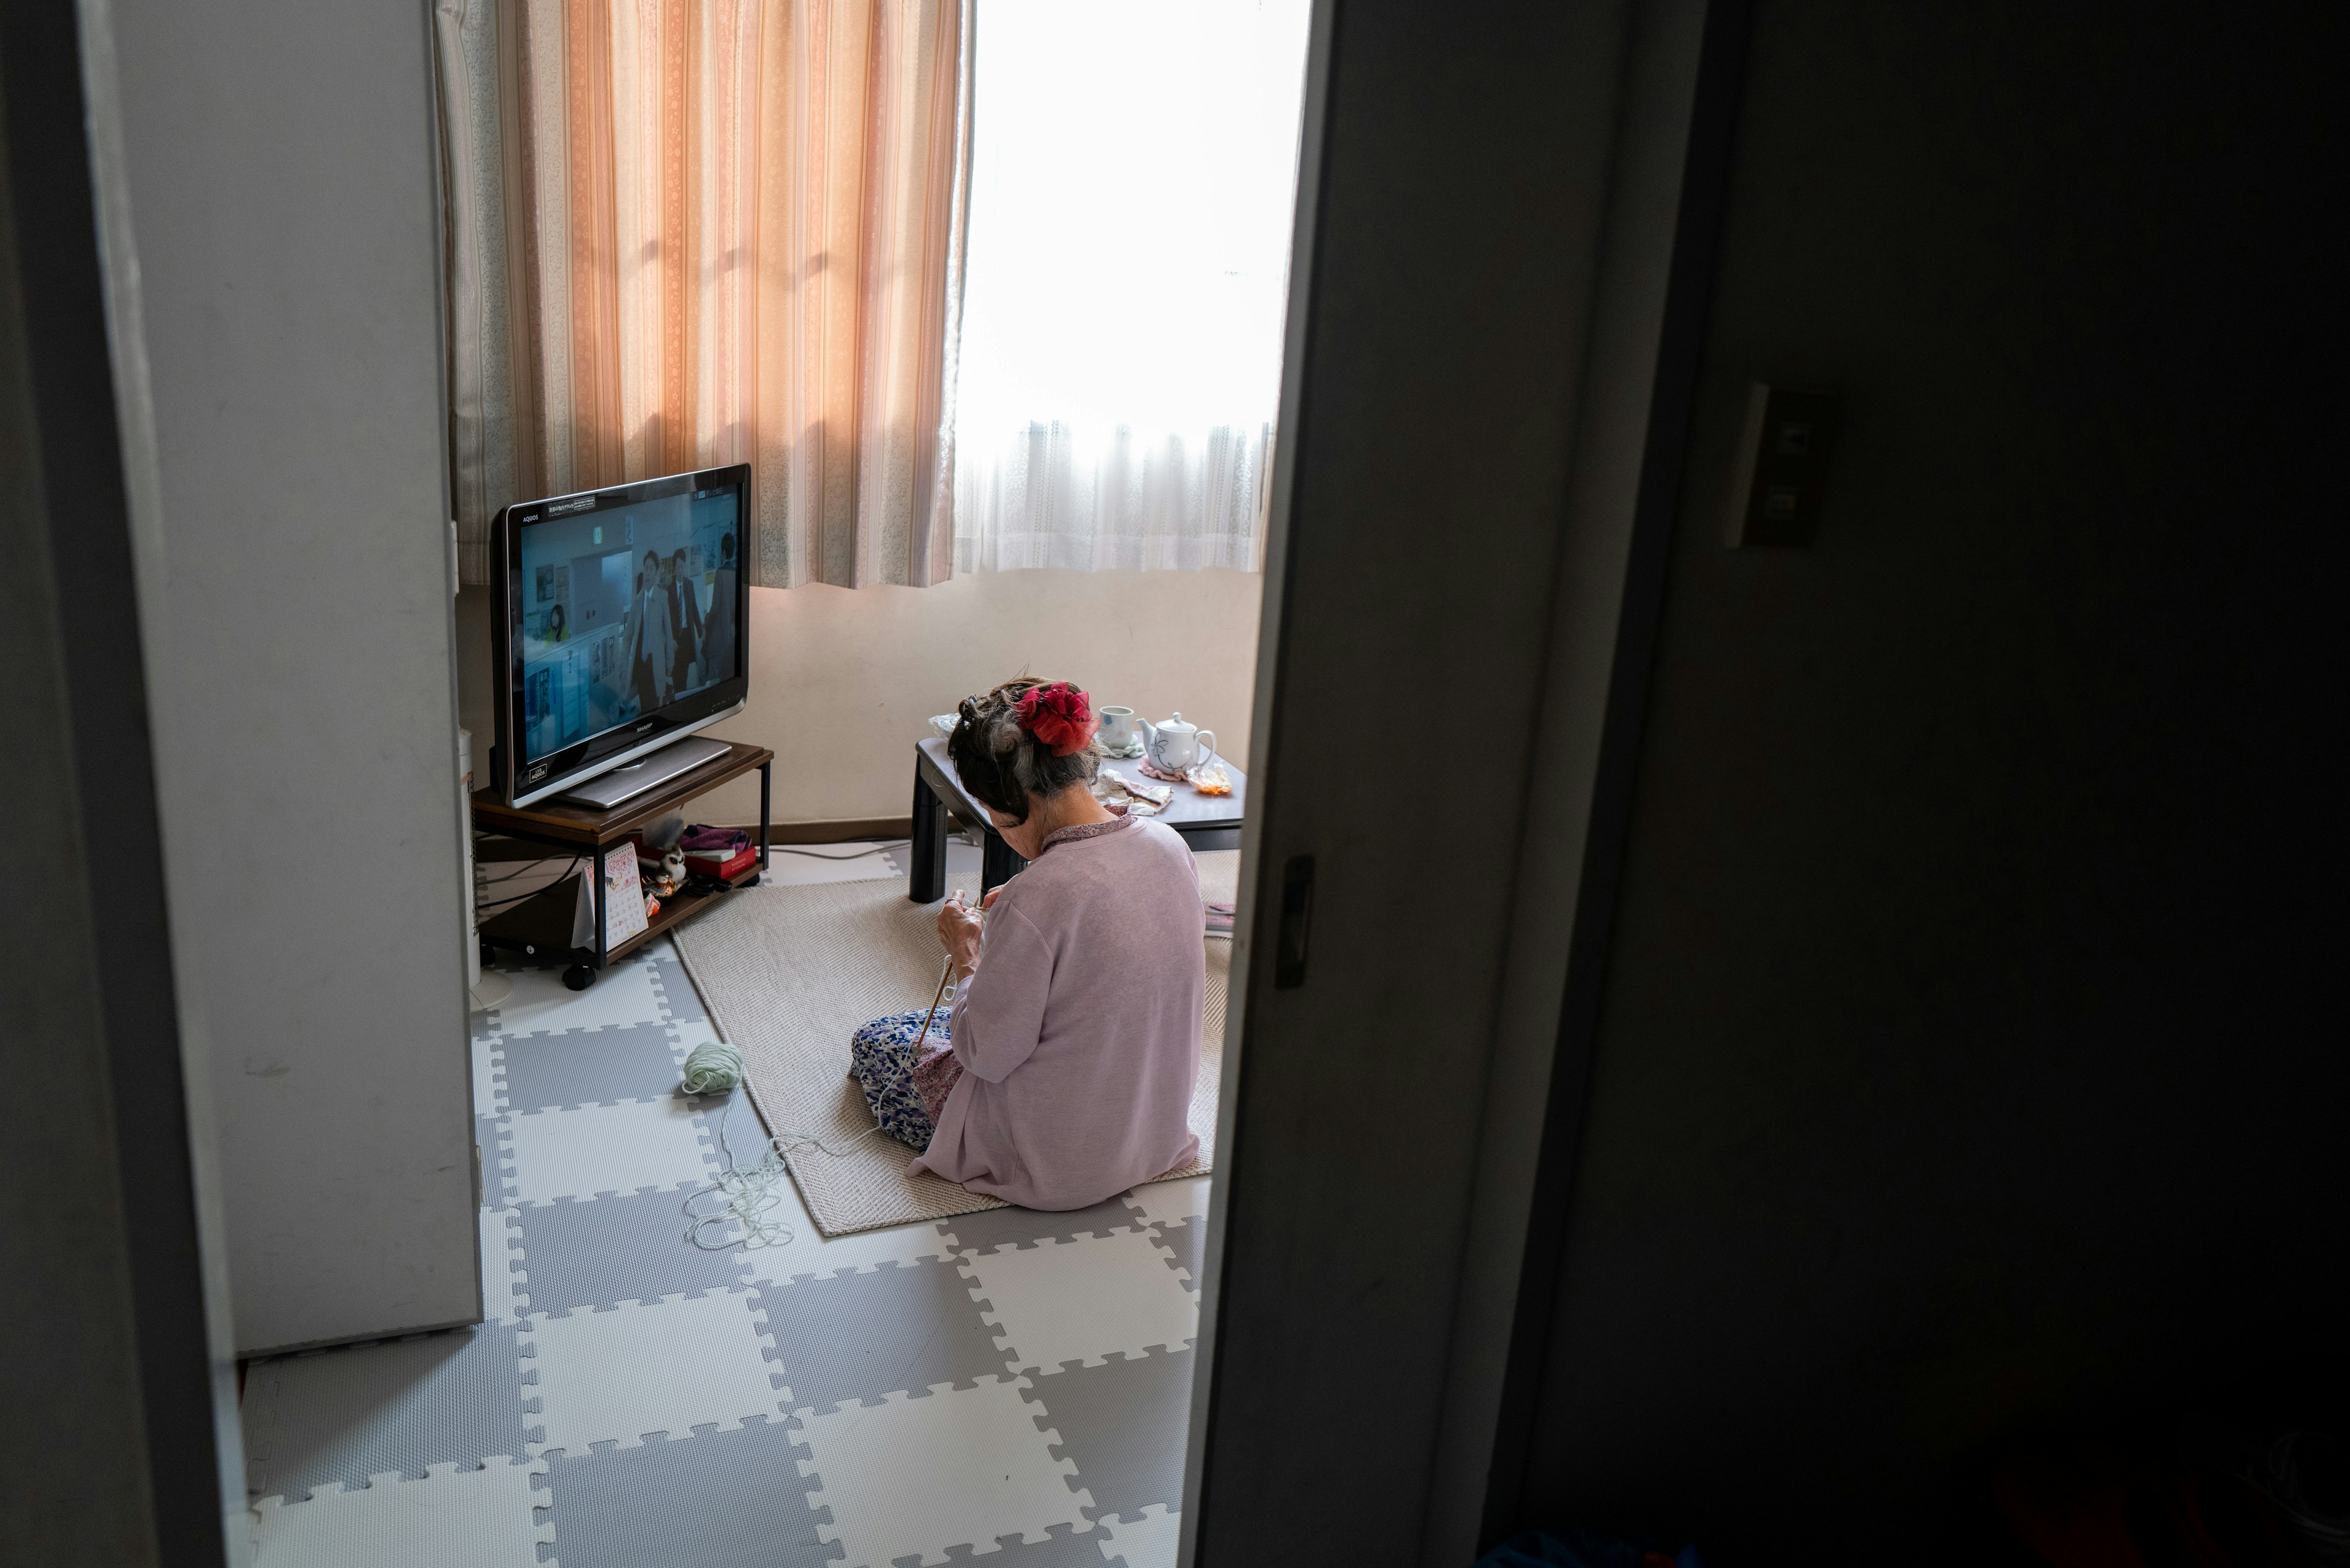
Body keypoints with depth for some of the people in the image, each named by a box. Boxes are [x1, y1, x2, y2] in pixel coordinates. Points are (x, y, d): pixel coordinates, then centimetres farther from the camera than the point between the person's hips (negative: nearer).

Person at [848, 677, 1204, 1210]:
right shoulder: (1168, 845, -9)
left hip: (1059, 1169, -8)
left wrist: (967, 956, -5)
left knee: (874, 1041, 16)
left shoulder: (1037, 898, -31)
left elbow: (986, 1056, -20)